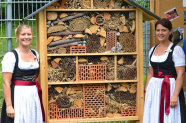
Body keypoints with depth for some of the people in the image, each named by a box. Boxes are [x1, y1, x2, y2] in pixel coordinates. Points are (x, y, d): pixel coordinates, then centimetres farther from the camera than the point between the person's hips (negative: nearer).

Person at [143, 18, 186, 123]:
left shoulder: (176, 50, -7)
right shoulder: (153, 50, 13)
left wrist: (175, 95, -20)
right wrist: (146, 91, 11)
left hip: (170, 88, -6)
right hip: (153, 90, 6)